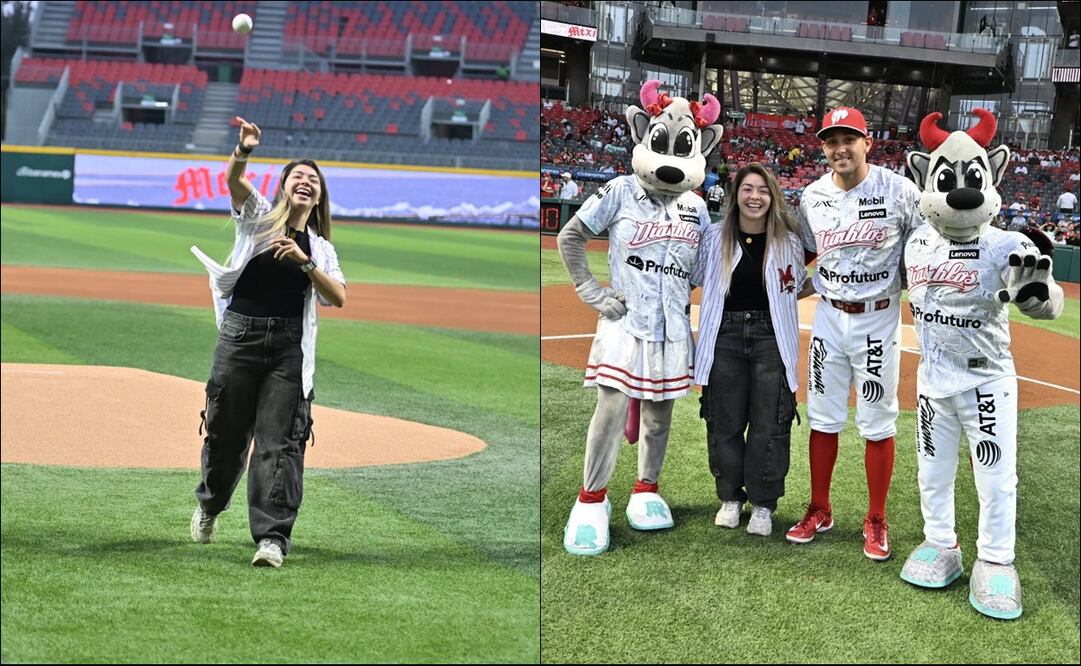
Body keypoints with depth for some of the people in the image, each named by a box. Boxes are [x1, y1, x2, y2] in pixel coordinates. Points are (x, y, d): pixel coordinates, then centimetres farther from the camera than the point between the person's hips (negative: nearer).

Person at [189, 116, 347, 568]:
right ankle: (209, 503, 36)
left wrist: (303, 261, -12)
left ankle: (273, 536, -10)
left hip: (289, 346, 1)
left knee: (279, 441, -8)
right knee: (227, 432, 8)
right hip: (240, 335, -1)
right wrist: (244, 151, -32)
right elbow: (233, 179, -12)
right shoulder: (259, 216, 9)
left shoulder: (320, 247, 15)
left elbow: (338, 298, 0)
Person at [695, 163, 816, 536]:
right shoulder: (715, 236, 1)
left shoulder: (788, 241, 0)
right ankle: (730, 498, 22)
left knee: (769, 425, 0)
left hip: (770, 337, -1)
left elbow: (798, 288, 14)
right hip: (726, 335, 1)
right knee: (725, 422, 6)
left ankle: (763, 505, 11)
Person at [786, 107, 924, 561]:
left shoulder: (899, 191, -11)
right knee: (823, 417, 10)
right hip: (828, 317, 4)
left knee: (878, 422, 3)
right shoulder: (812, 197, 1)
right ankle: (819, 511, 23)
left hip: (878, 319, -4)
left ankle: (876, 521, 13)